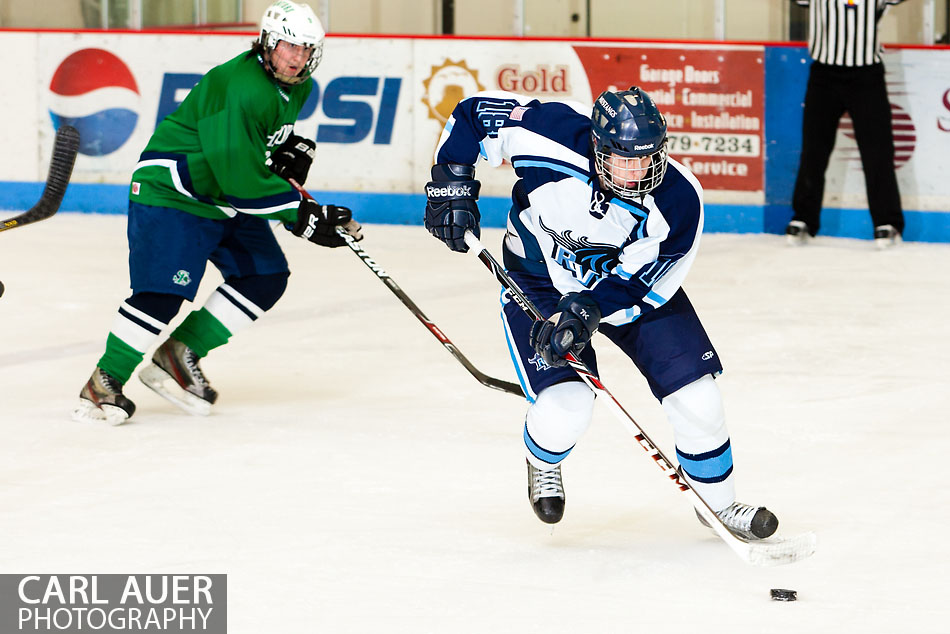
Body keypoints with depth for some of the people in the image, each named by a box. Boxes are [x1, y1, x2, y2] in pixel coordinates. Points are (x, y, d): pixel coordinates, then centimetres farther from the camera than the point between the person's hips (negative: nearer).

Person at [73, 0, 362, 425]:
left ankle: (179, 355, 9)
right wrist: (301, 215, -26)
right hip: (170, 189, -10)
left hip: (227, 198, 10)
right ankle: (104, 382, -4)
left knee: (266, 277, 2)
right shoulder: (239, 86, -28)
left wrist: (293, 149, 4)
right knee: (164, 290, -18)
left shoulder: (297, 87, 3)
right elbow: (240, 175, -29)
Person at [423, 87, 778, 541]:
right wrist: (451, 183, -18)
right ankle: (543, 462, 21)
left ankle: (718, 503, 19)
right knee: (565, 410, -18)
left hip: (628, 284, 1)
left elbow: (635, 284, -24)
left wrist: (586, 311, -39)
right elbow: (474, 112, -16)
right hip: (539, 280, -1)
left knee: (695, 398, -7)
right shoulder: (554, 137, -31)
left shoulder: (679, 201, -29)